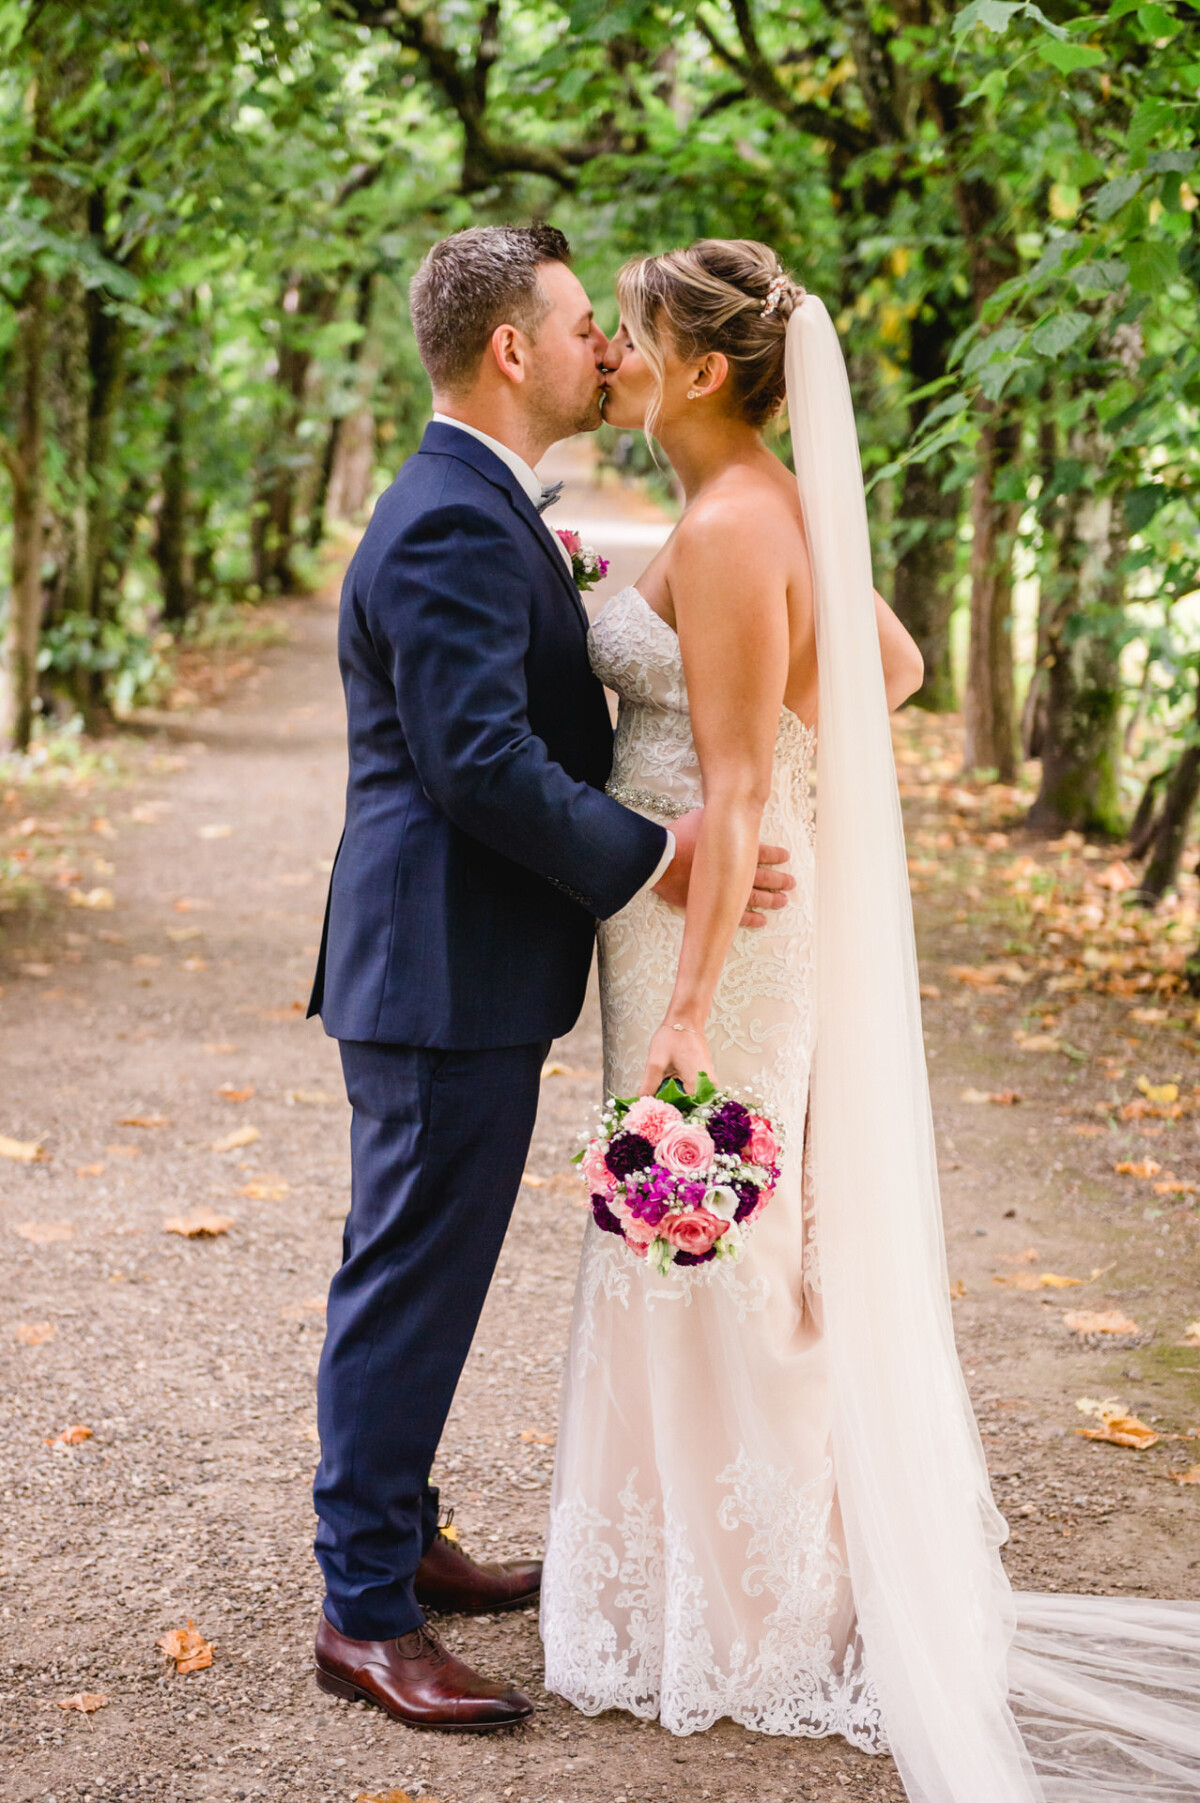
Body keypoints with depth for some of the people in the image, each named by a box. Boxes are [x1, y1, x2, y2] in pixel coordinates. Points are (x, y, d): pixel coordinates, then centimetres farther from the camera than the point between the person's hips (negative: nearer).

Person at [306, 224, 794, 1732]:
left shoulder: (481, 510, 16)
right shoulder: (450, 526, -19)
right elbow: (482, 760, -25)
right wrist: (655, 862, -21)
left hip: (463, 968, 11)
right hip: (444, 973, -11)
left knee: (425, 1272, 19)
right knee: (410, 1279, -3)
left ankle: (397, 1537, 32)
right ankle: (364, 1611, 7)